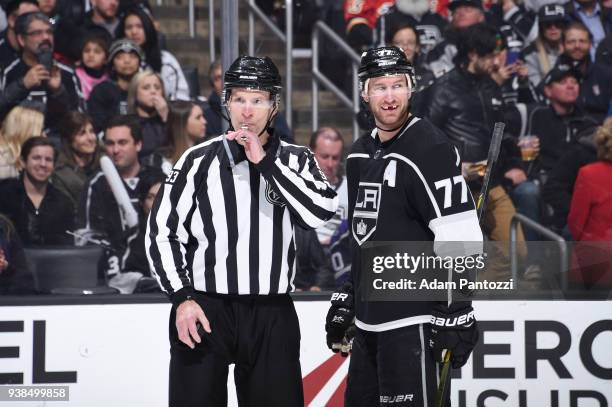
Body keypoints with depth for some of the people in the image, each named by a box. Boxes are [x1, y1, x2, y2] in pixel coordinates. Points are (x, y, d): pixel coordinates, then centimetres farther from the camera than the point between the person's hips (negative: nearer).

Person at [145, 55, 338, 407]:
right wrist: (181, 297, -6)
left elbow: (322, 213, -14)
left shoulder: (295, 160, 5)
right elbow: (162, 231, 3)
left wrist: (265, 161, -16)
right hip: (203, 310, -1)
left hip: (273, 316, 1)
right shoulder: (199, 161, 2)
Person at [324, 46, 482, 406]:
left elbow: (460, 237, -18)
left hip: (412, 319, -9)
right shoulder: (361, 154, 15)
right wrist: (347, 296, 24)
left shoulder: (431, 150, -13)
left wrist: (456, 313, -20)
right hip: (370, 321, 9)